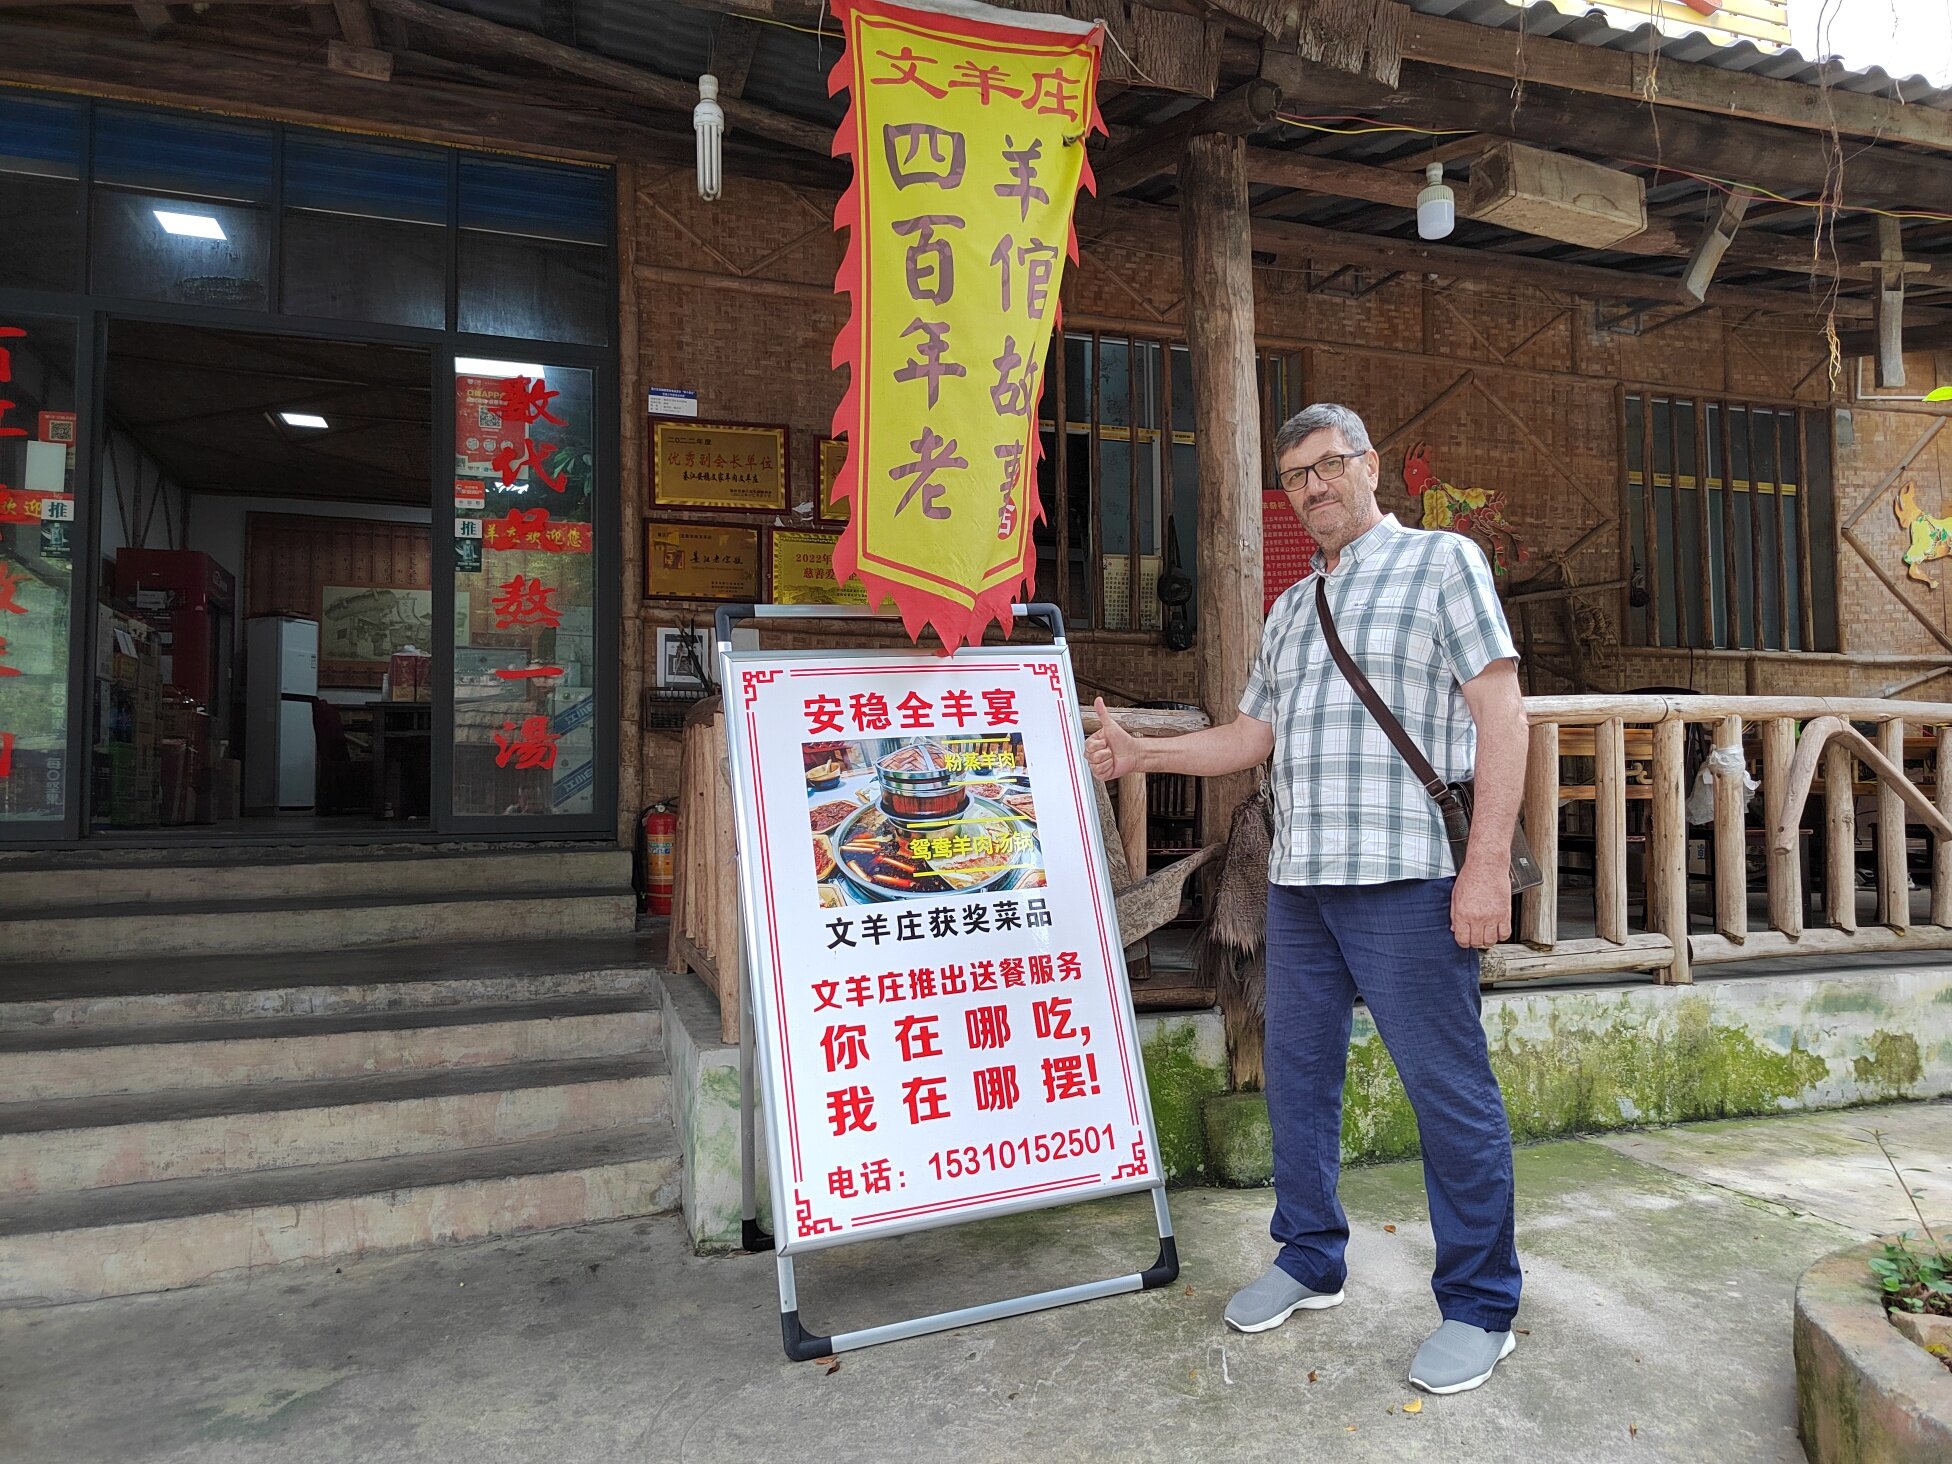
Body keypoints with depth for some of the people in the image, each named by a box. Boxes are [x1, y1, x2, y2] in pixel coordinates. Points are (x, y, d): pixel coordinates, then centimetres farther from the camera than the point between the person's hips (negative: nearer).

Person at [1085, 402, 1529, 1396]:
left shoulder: (1443, 561, 1)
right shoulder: (1290, 609, 21)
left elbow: (1500, 713, -7)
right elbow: (1252, 735, 21)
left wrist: (1487, 863, -16)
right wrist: (1140, 752, 9)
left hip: (1405, 876, -7)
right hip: (1298, 878, 7)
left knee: (1448, 1088, 0)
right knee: (1297, 1072, 13)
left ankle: (1479, 1306, 17)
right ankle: (1310, 1261, 30)